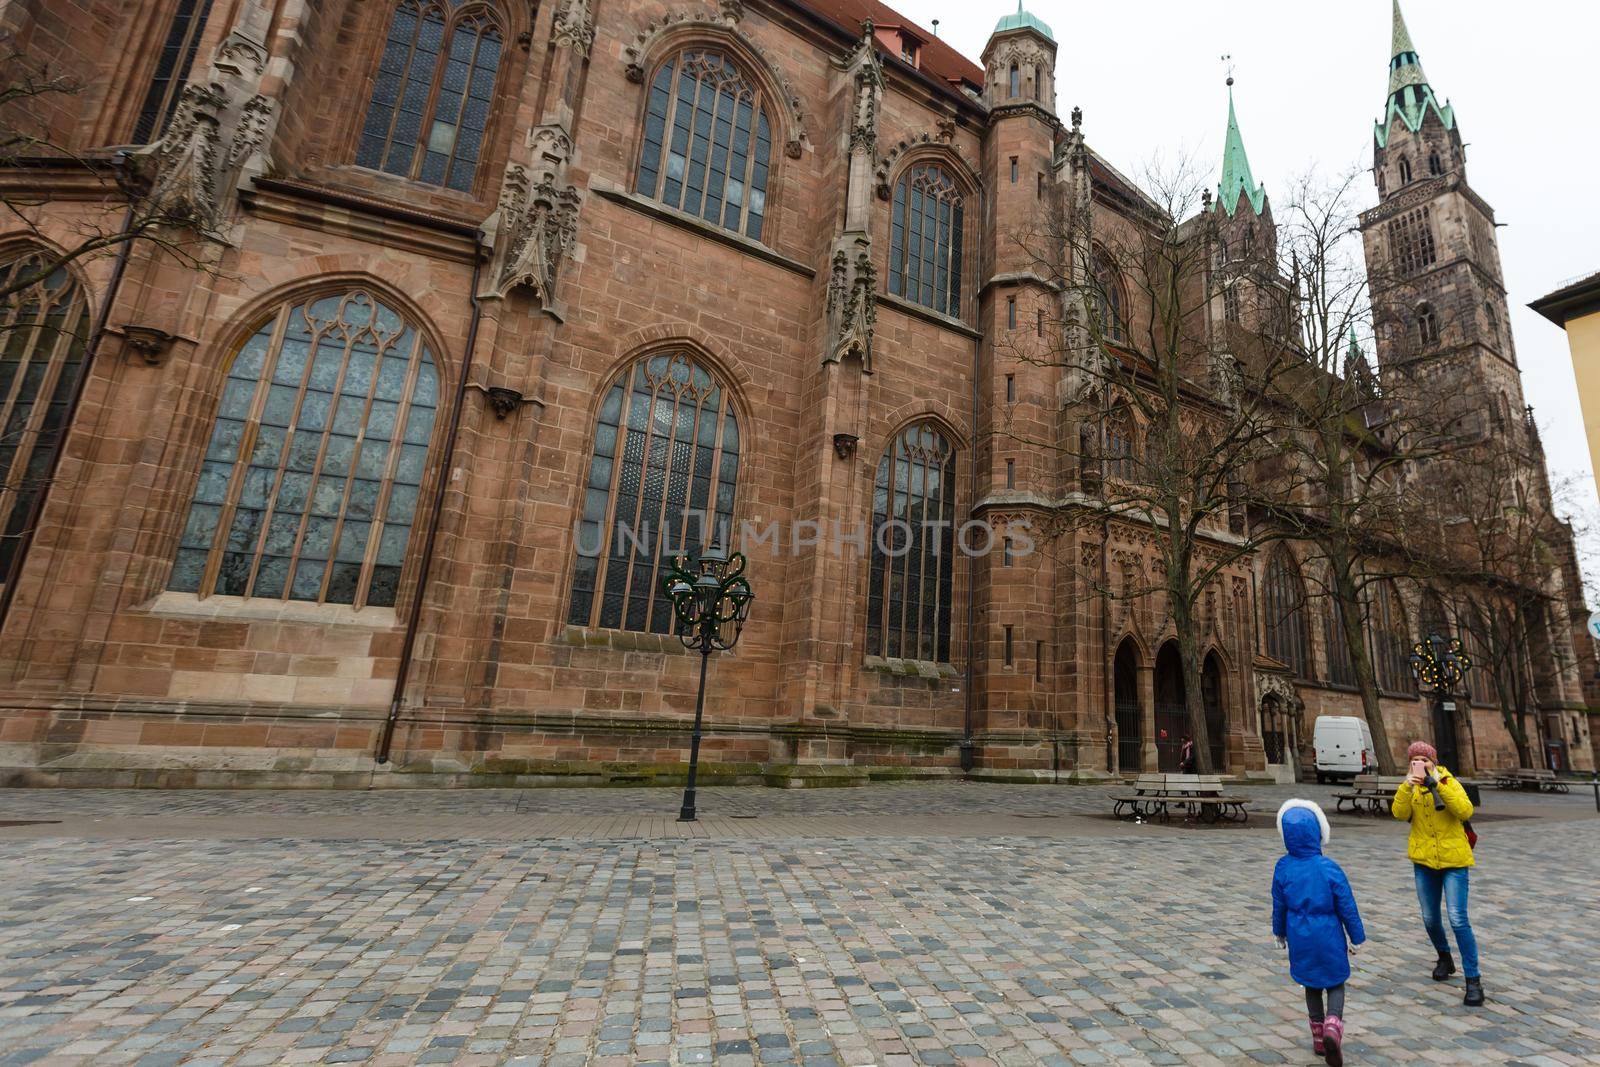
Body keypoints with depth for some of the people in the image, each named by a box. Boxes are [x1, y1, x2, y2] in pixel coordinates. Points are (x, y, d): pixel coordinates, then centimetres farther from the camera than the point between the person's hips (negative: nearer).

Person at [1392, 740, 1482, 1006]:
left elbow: (1465, 811, -25)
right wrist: (1407, 787, -27)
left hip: (1453, 860, -4)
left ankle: (1473, 981, 0)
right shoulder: (1409, 787, 1)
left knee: (1458, 919, -11)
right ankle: (1445, 959, 38)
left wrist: (1439, 783, -29)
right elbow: (1399, 813, -15)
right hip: (1423, 860, 4)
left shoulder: (1449, 782, -8)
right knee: (1430, 919, 14)